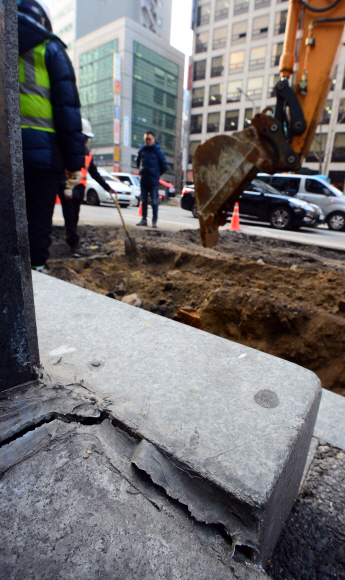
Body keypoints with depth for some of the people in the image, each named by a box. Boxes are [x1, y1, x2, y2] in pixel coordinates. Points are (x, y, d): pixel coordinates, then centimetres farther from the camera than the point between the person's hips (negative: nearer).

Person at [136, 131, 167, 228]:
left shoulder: (158, 150, -5)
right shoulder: (142, 149, 6)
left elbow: (164, 165, -2)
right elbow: (138, 161, 22)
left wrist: (157, 174, 5)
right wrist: (142, 171, 16)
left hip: (153, 181, -4)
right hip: (143, 180, 5)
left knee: (154, 202, -2)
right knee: (144, 201, 9)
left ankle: (154, 221, 4)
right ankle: (144, 219, 17)